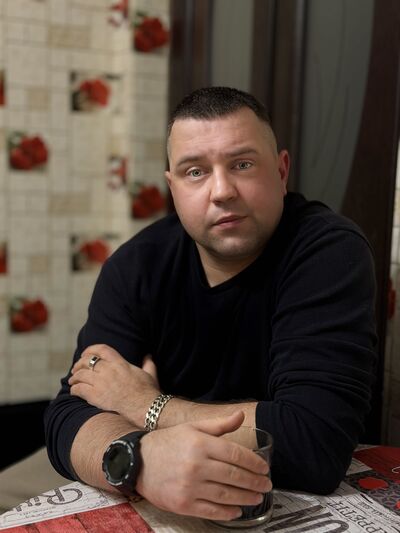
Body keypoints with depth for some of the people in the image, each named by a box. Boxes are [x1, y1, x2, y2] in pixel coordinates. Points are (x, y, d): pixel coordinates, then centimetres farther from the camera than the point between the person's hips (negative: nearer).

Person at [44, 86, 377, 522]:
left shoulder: (331, 252, -18)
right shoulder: (137, 265, -8)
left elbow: (318, 442, -27)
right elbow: (70, 416, -14)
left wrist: (145, 404, -18)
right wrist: (142, 457, -36)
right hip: (155, 511, 2)